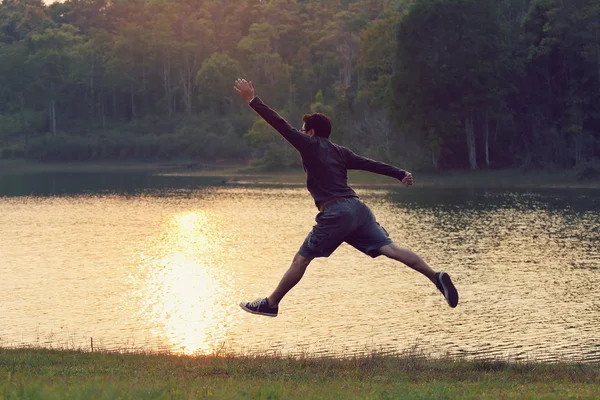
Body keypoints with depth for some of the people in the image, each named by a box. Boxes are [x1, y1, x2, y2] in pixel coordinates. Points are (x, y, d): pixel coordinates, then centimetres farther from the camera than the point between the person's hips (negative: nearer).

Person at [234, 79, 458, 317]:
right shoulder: (339, 152, 22)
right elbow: (370, 164, 19)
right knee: (390, 249, -5)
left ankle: (270, 304, 10)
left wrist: (252, 100, 3)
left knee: (301, 260, 3)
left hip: (335, 212, -6)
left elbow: (280, 124, 0)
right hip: (357, 207, 7)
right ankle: (436, 277, -19)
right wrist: (399, 174, 19)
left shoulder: (310, 145, 3)